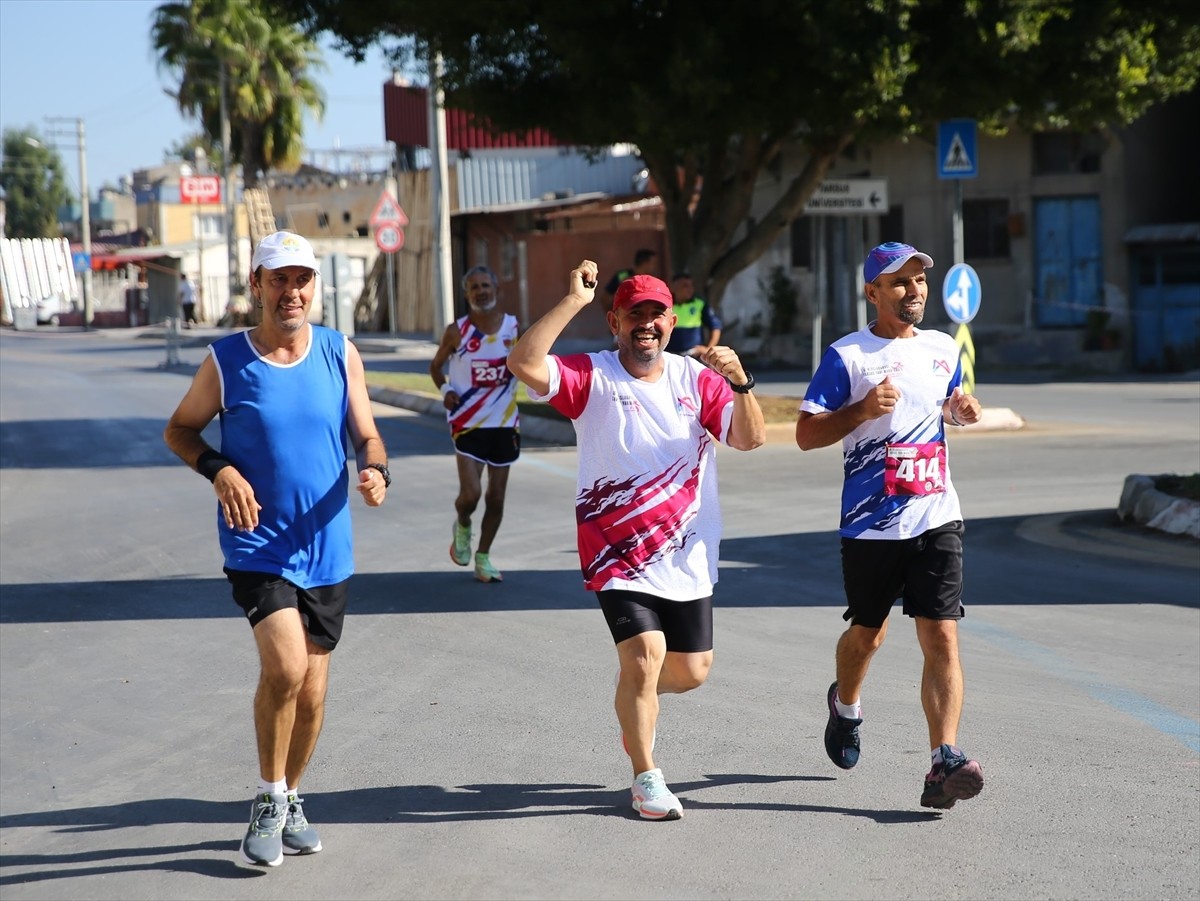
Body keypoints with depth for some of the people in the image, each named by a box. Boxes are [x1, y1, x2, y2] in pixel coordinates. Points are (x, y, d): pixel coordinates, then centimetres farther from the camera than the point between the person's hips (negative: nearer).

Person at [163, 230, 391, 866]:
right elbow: (179, 430, 6)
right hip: (257, 546, -3)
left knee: (311, 693, 9)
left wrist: (375, 472, -15)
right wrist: (218, 469, -14)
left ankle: (291, 800, 32)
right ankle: (269, 800, 0)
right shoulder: (226, 361, -6)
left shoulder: (340, 354, 1)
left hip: (325, 550, 3)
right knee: (285, 666, -22)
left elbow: (365, 436, 8)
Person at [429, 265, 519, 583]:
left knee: (496, 498, 6)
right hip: (468, 422, -2)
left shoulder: (514, 327, 2)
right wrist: (444, 390, -9)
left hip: (504, 423, 3)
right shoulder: (457, 331, -4)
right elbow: (436, 366, 9)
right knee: (470, 494, -13)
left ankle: (483, 558, 22)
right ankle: (462, 527, 21)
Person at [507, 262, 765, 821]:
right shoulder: (592, 377, -6)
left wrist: (739, 383, -22)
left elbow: (750, 439, -4)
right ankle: (646, 780, 0)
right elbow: (524, 363, -22)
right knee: (645, 655, -17)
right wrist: (574, 300, -22)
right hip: (618, 553, -4)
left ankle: (634, 700, 45)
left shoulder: (696, 378, 5)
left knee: (691, 671, 10)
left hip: (688, 558, 4)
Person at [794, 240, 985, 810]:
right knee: (867, 634, 16)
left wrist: (962, 410, 5)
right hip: (871, 523, -2)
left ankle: (945, 763, -17)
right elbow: (806, 434, -7)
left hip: (936, 518, 2)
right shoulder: (846, 356, -5)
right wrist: (863, 408, -21)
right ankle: (845, 705, 48)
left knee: (942, 639, -11)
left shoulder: (943, 349, 10)